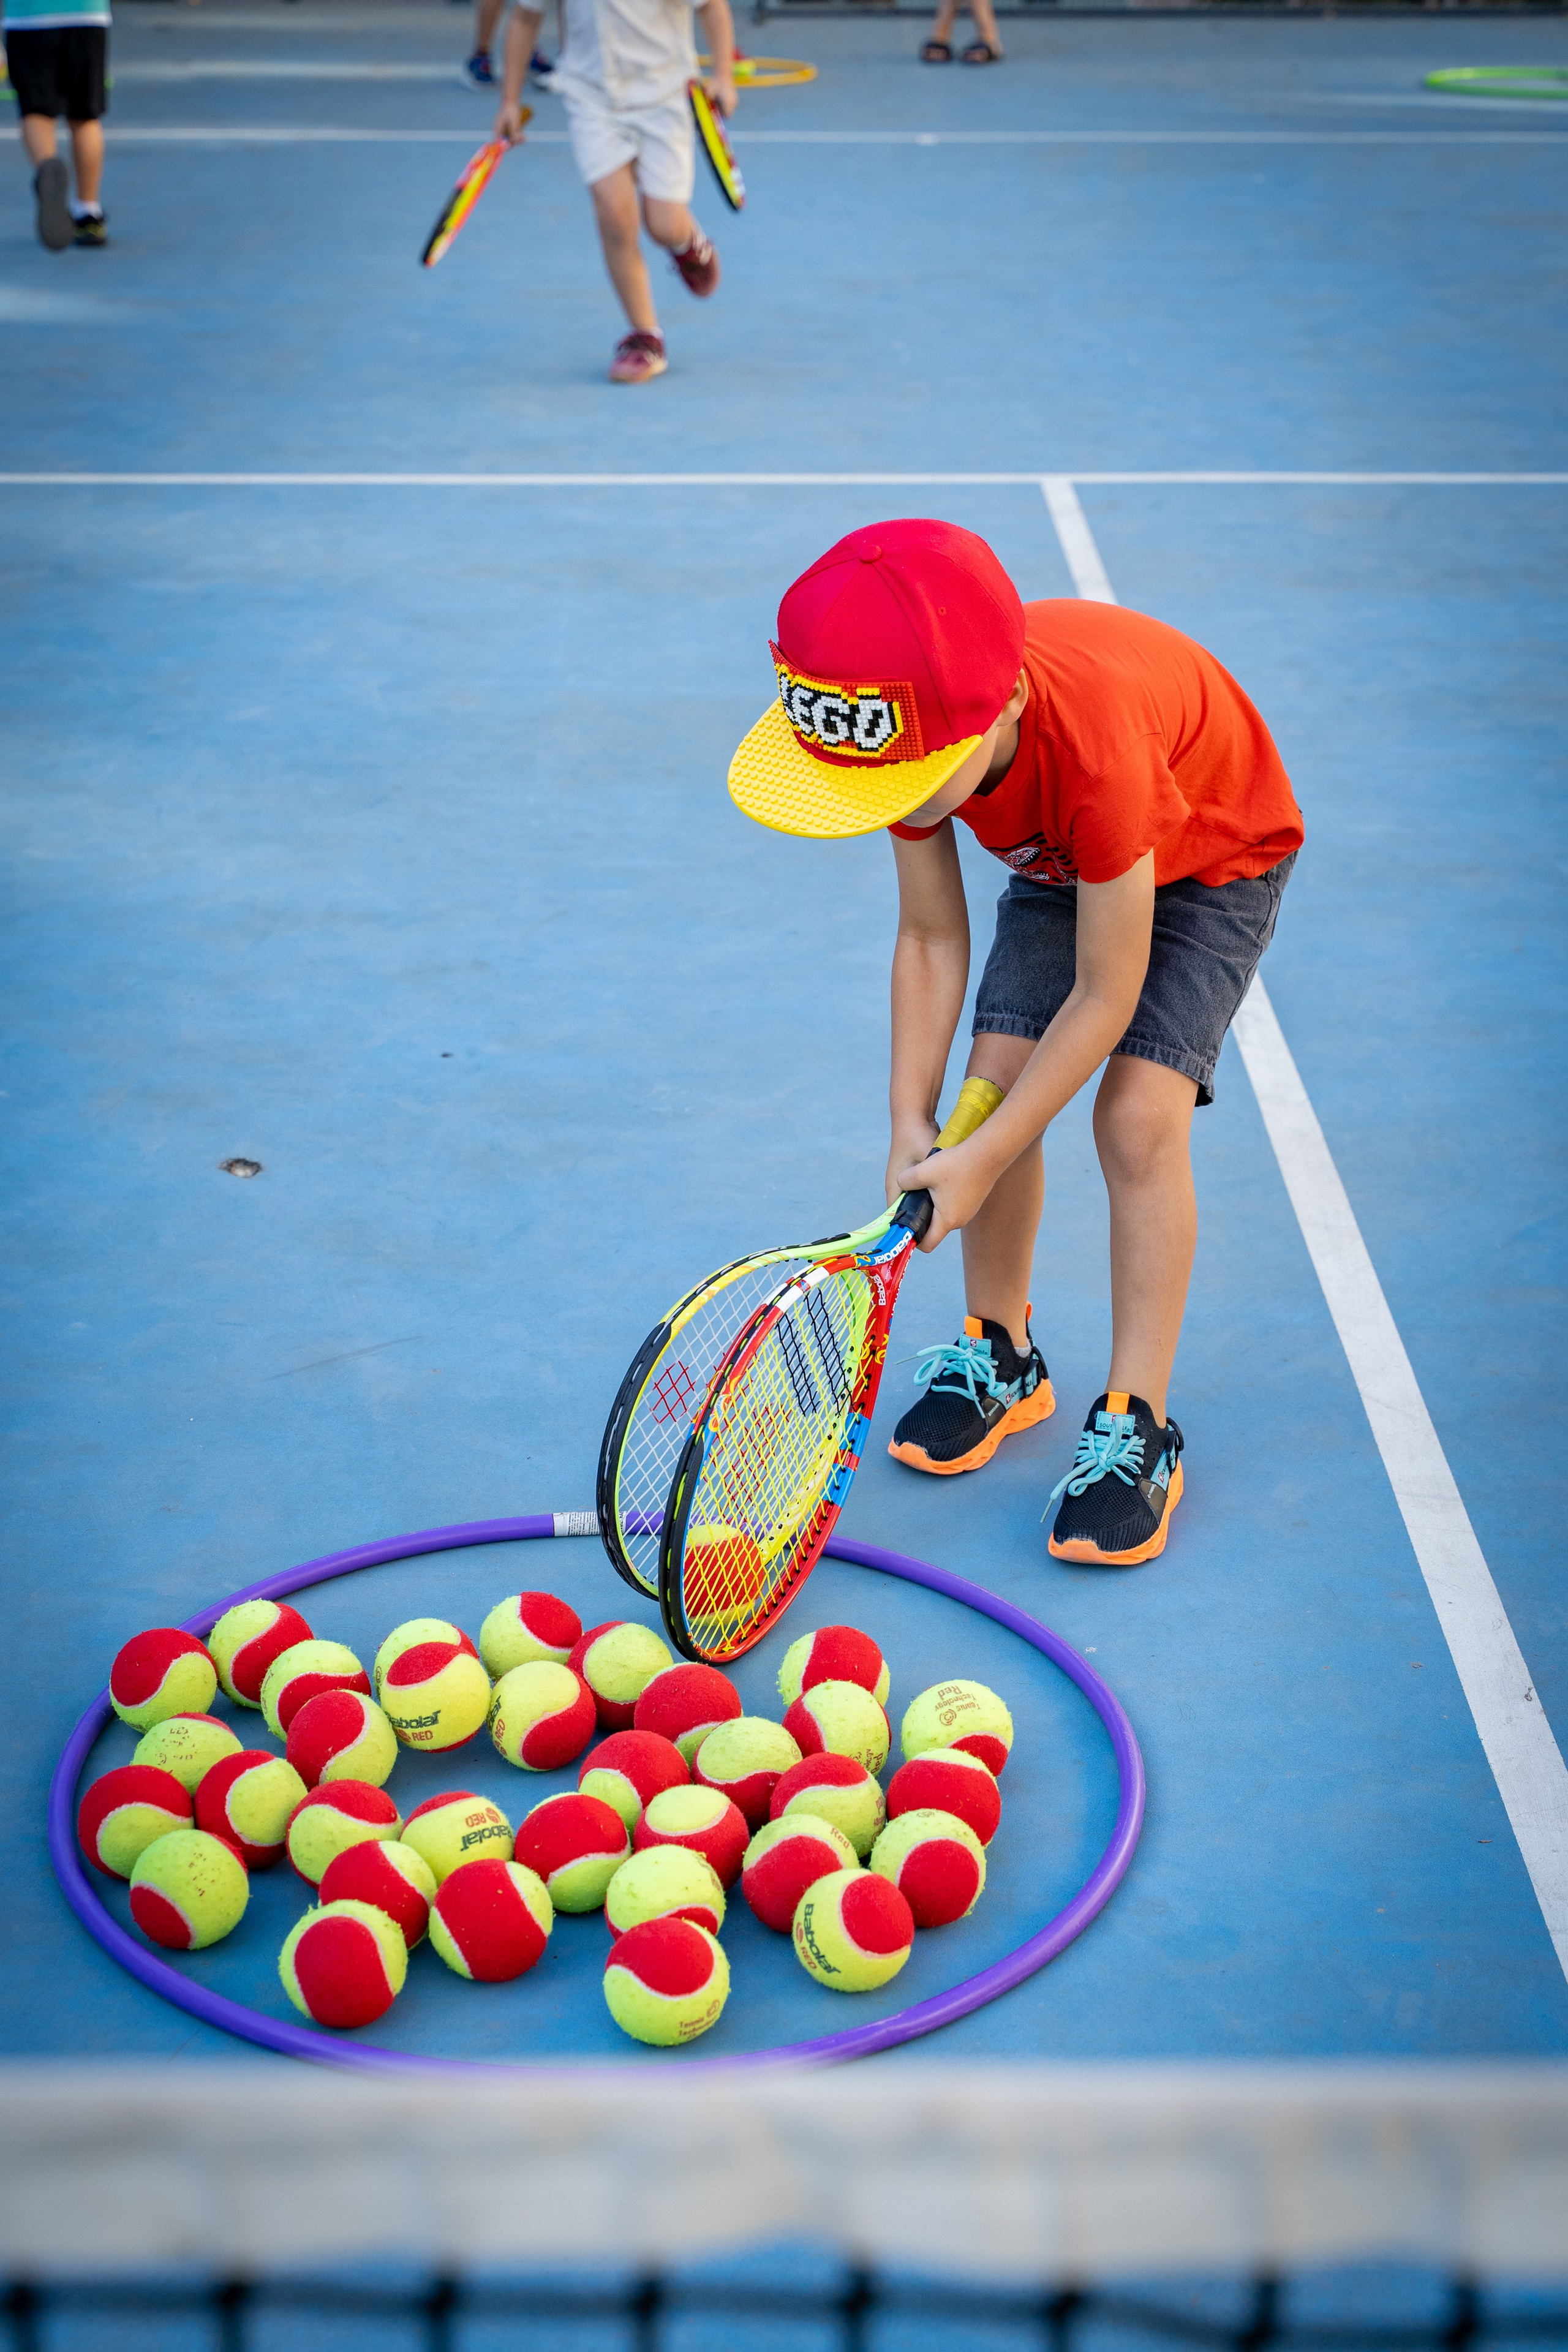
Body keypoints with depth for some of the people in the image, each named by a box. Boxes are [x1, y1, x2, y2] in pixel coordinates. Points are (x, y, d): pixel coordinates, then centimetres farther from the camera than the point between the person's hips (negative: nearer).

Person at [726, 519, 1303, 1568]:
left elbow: (1105, 993, -33)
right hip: (1059, 857, 5)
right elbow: (931, 938, -13)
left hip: (1215, 850, -5)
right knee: (998, 1080, -8)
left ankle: (1137, 1424, -8)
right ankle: (999, 1356, 15)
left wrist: (984, 1158, -29)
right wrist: (913, 1120, -21)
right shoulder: (916, 728, -27)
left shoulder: (1094, 744, -45)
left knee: (1138, 1117, -19)